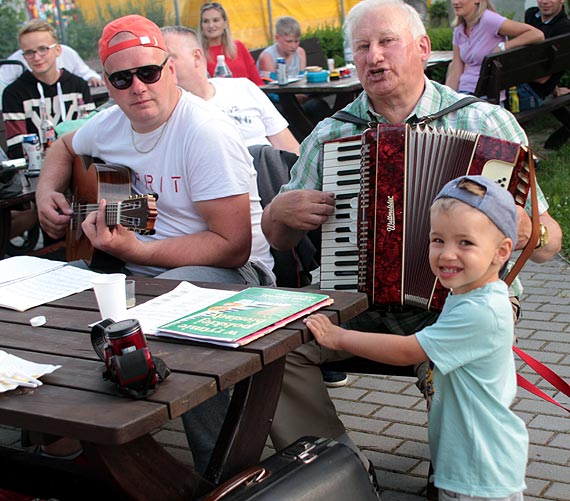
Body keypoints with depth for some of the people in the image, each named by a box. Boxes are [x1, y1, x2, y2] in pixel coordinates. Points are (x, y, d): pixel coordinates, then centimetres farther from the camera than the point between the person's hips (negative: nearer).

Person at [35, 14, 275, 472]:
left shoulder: (206, 133, -19)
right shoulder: (113, 123, 6)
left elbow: (234, 245, -23)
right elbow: (65, 147, 31)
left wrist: (136, 252, -29)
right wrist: (47, 192, 10)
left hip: (227, 274, -7)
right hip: (133, 267, 8)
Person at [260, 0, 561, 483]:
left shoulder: (487, 123, 1)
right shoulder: (330, 135, 9)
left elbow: (549, 242, 2)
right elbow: (279, 240, 16)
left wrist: (531, 233, -22)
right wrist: (281, 210, -7)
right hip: (355, 301, 3)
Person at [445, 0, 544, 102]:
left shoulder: (489, 19, -12)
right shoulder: (458, 30, 10)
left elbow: (537, 34, -17)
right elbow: (455, 73, 7)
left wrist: (503, 46, -19)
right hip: (463, 94, 6)